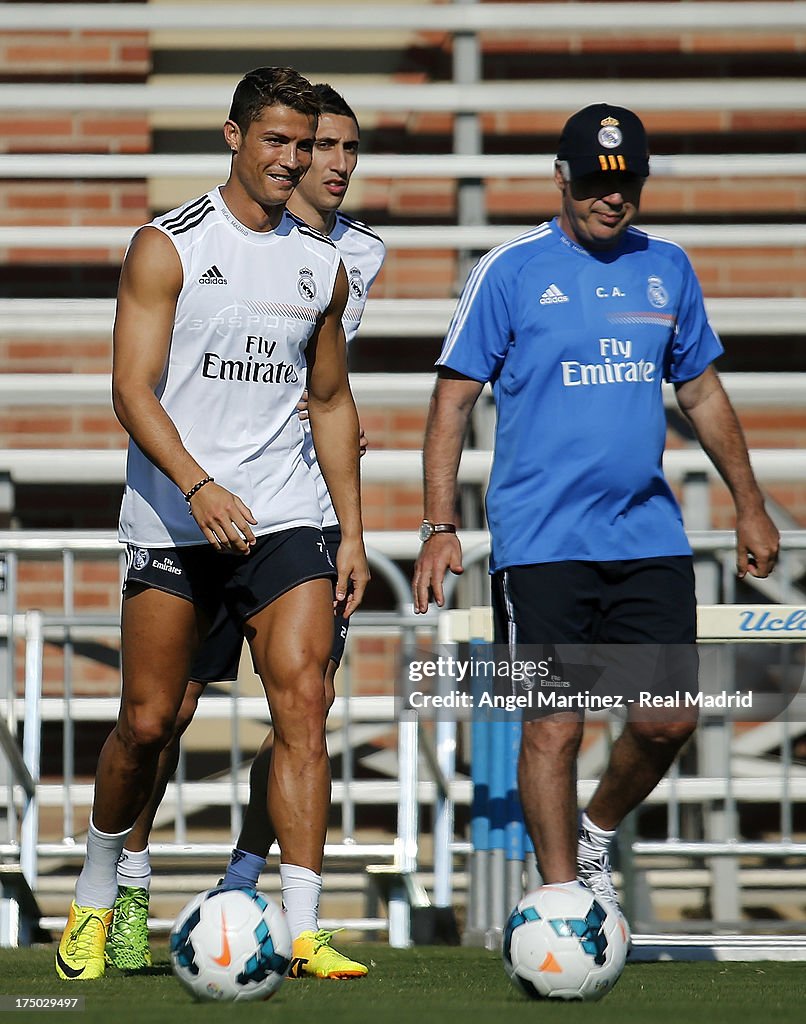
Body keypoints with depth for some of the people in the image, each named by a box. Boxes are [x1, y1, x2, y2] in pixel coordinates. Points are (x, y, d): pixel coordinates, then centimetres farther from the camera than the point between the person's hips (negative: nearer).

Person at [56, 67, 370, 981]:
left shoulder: (322, 264, 12)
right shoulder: (167, 247, -3)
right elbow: (133, 390, -11)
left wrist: (352, 531, 14)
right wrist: (200, 487, -26)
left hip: (282, 520, 3)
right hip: (172, 522, -3)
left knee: (302, 704, -12)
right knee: (148, 723, 2)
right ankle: (96, 894, 25)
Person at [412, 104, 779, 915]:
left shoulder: (666, 269, 11)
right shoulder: (510, 271, -3)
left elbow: (702, 393, 21)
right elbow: (453, 400, -1)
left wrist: (749, 505, 19)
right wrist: (439, 527, -8)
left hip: (650, 537, 4)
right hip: (541, 541, -4)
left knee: (669, 720, 1)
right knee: (554, 726, -5)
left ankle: (595, 837, 27)